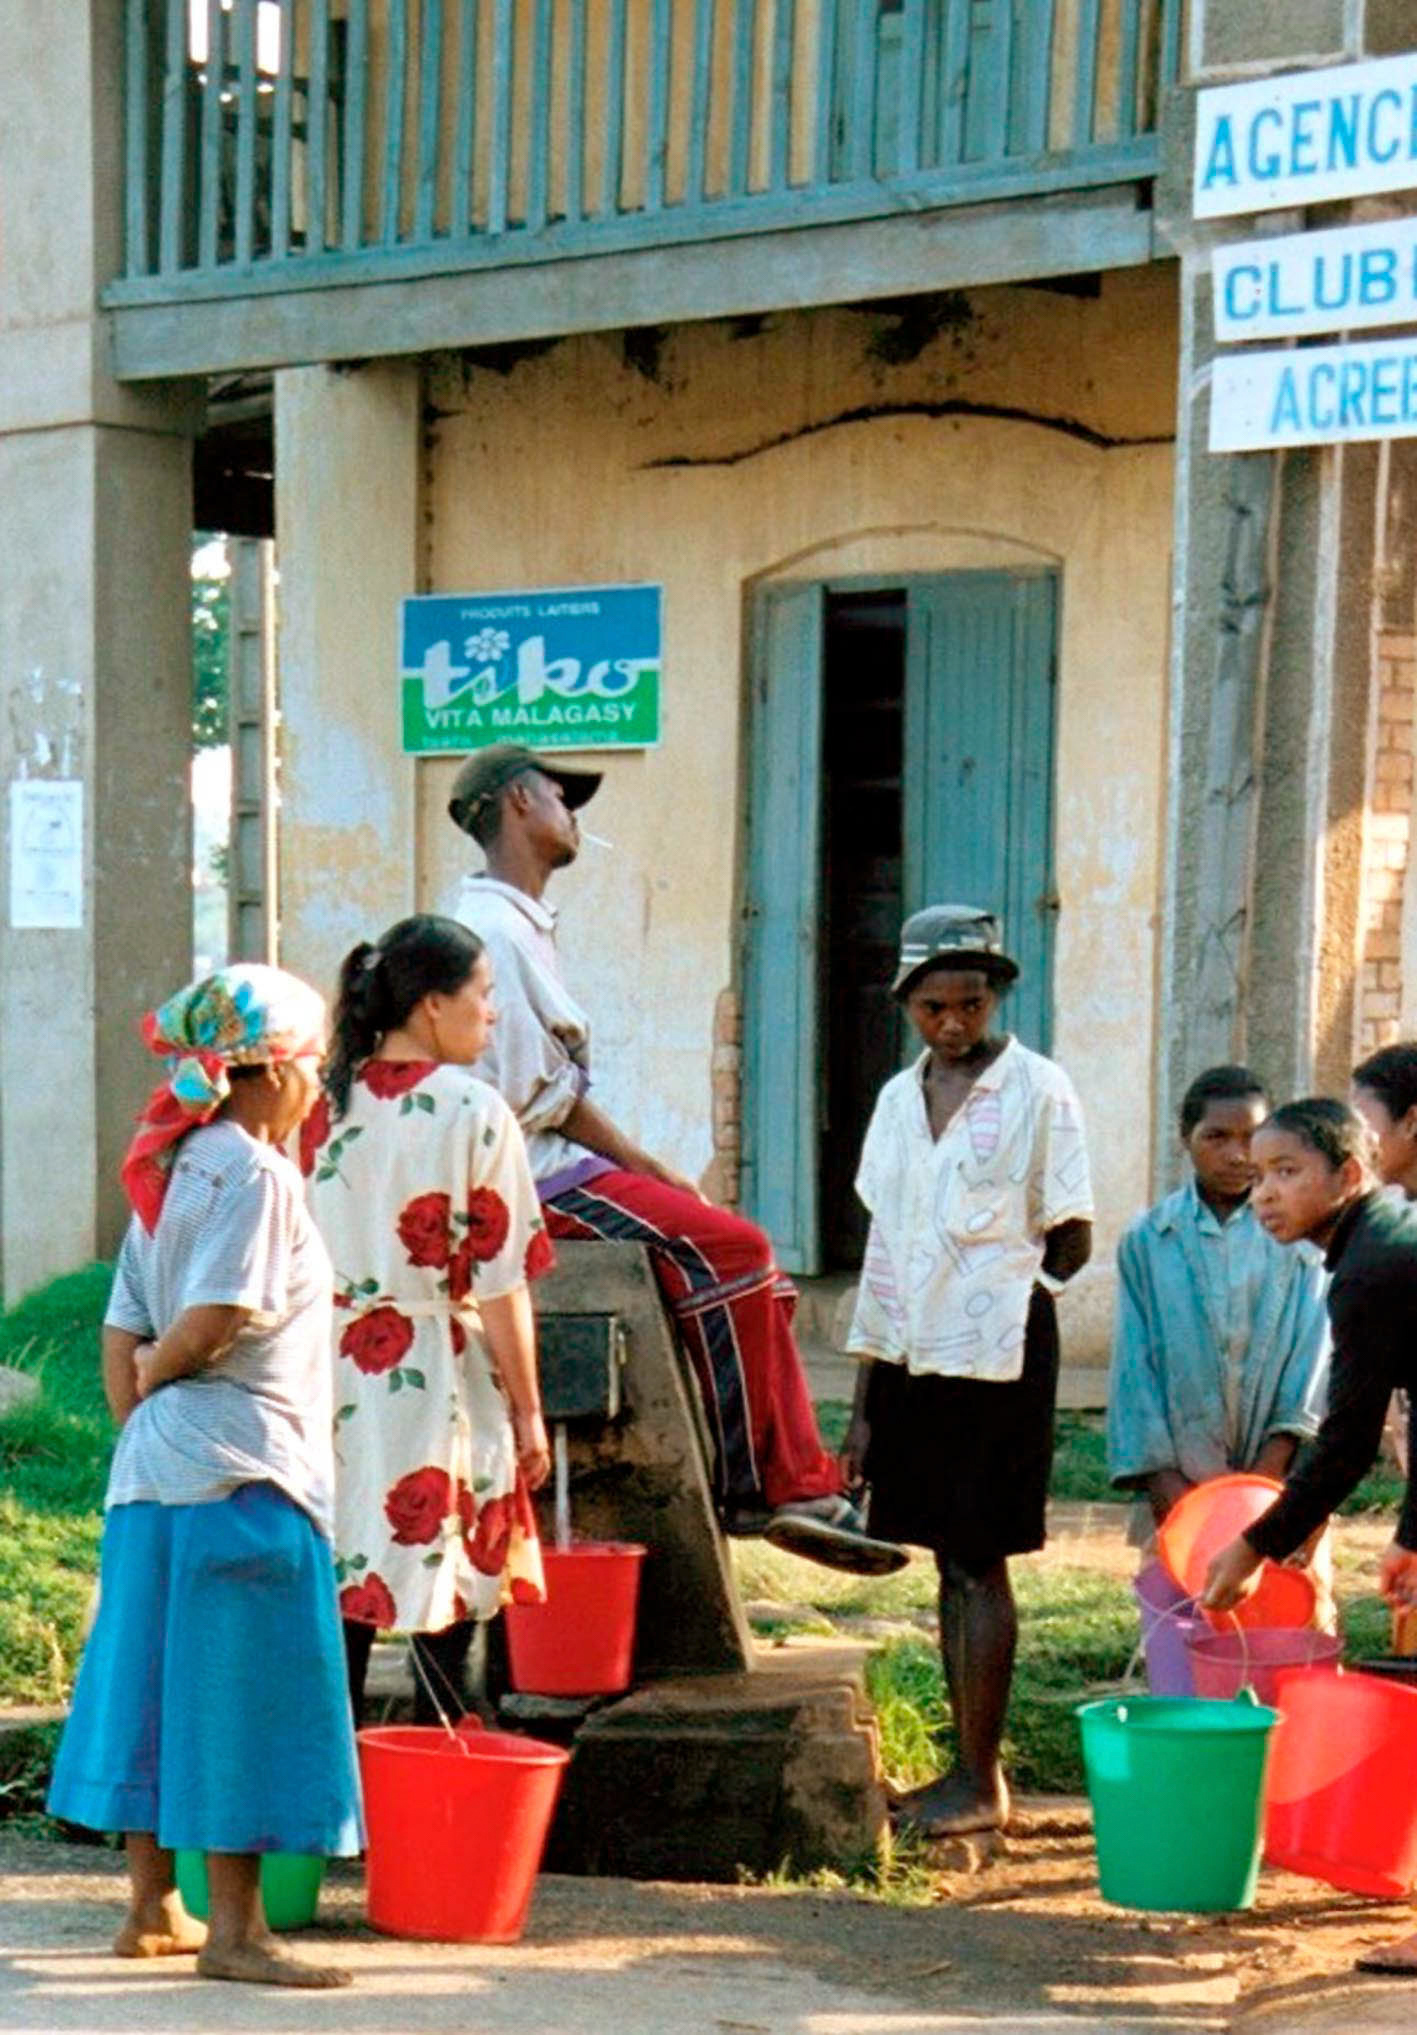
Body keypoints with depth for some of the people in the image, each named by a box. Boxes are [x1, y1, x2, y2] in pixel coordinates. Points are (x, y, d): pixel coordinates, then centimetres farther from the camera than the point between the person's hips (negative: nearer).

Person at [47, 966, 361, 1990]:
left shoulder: (173, 1170, 14)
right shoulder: (254, 1172, -12)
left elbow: (123, 1335, 13)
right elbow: (217, 1319, -21)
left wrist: (142, 1398, 13)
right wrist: (158, 1374, -3)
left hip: (154, 1471, 9)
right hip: (244, 1468, -9)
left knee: (161, 1688, 13)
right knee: (247, 1697, -5)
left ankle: (153, 1907, 20)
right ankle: (235, 1928, -3)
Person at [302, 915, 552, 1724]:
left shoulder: (326, 1105, 5)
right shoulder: (472, 1110, -8)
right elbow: (501, 1284, -8)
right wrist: (528, 1415, 0)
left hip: (334, 1380, 5)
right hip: (439, 1388, -5)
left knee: (339, 1620, 9)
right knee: (442, 1632, 1)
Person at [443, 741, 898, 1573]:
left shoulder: (521, 926, 21)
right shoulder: (493, 931, -13)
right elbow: (541, 1098, -16)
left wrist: (647, 1169, 9)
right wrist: (648, 1168, -9)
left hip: (554, 1167, 11)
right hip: (528, 1178, -11)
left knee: (743, 1253, 3)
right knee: (724, 1248, -20)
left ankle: (802, 1481, -2)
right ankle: (749, 1487, -16)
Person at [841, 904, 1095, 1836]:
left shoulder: (1039, 1091, -5)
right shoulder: (899, 1100, 13)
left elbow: (1071, 1246, -4)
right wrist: (865, 1403, 15)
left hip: (994, 1354, -6)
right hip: (913, 1355, 6)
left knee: (980, 1564, -5)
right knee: (950, 1563, 10)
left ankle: (984, 1781, 0)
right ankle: (966, 1769, 15)